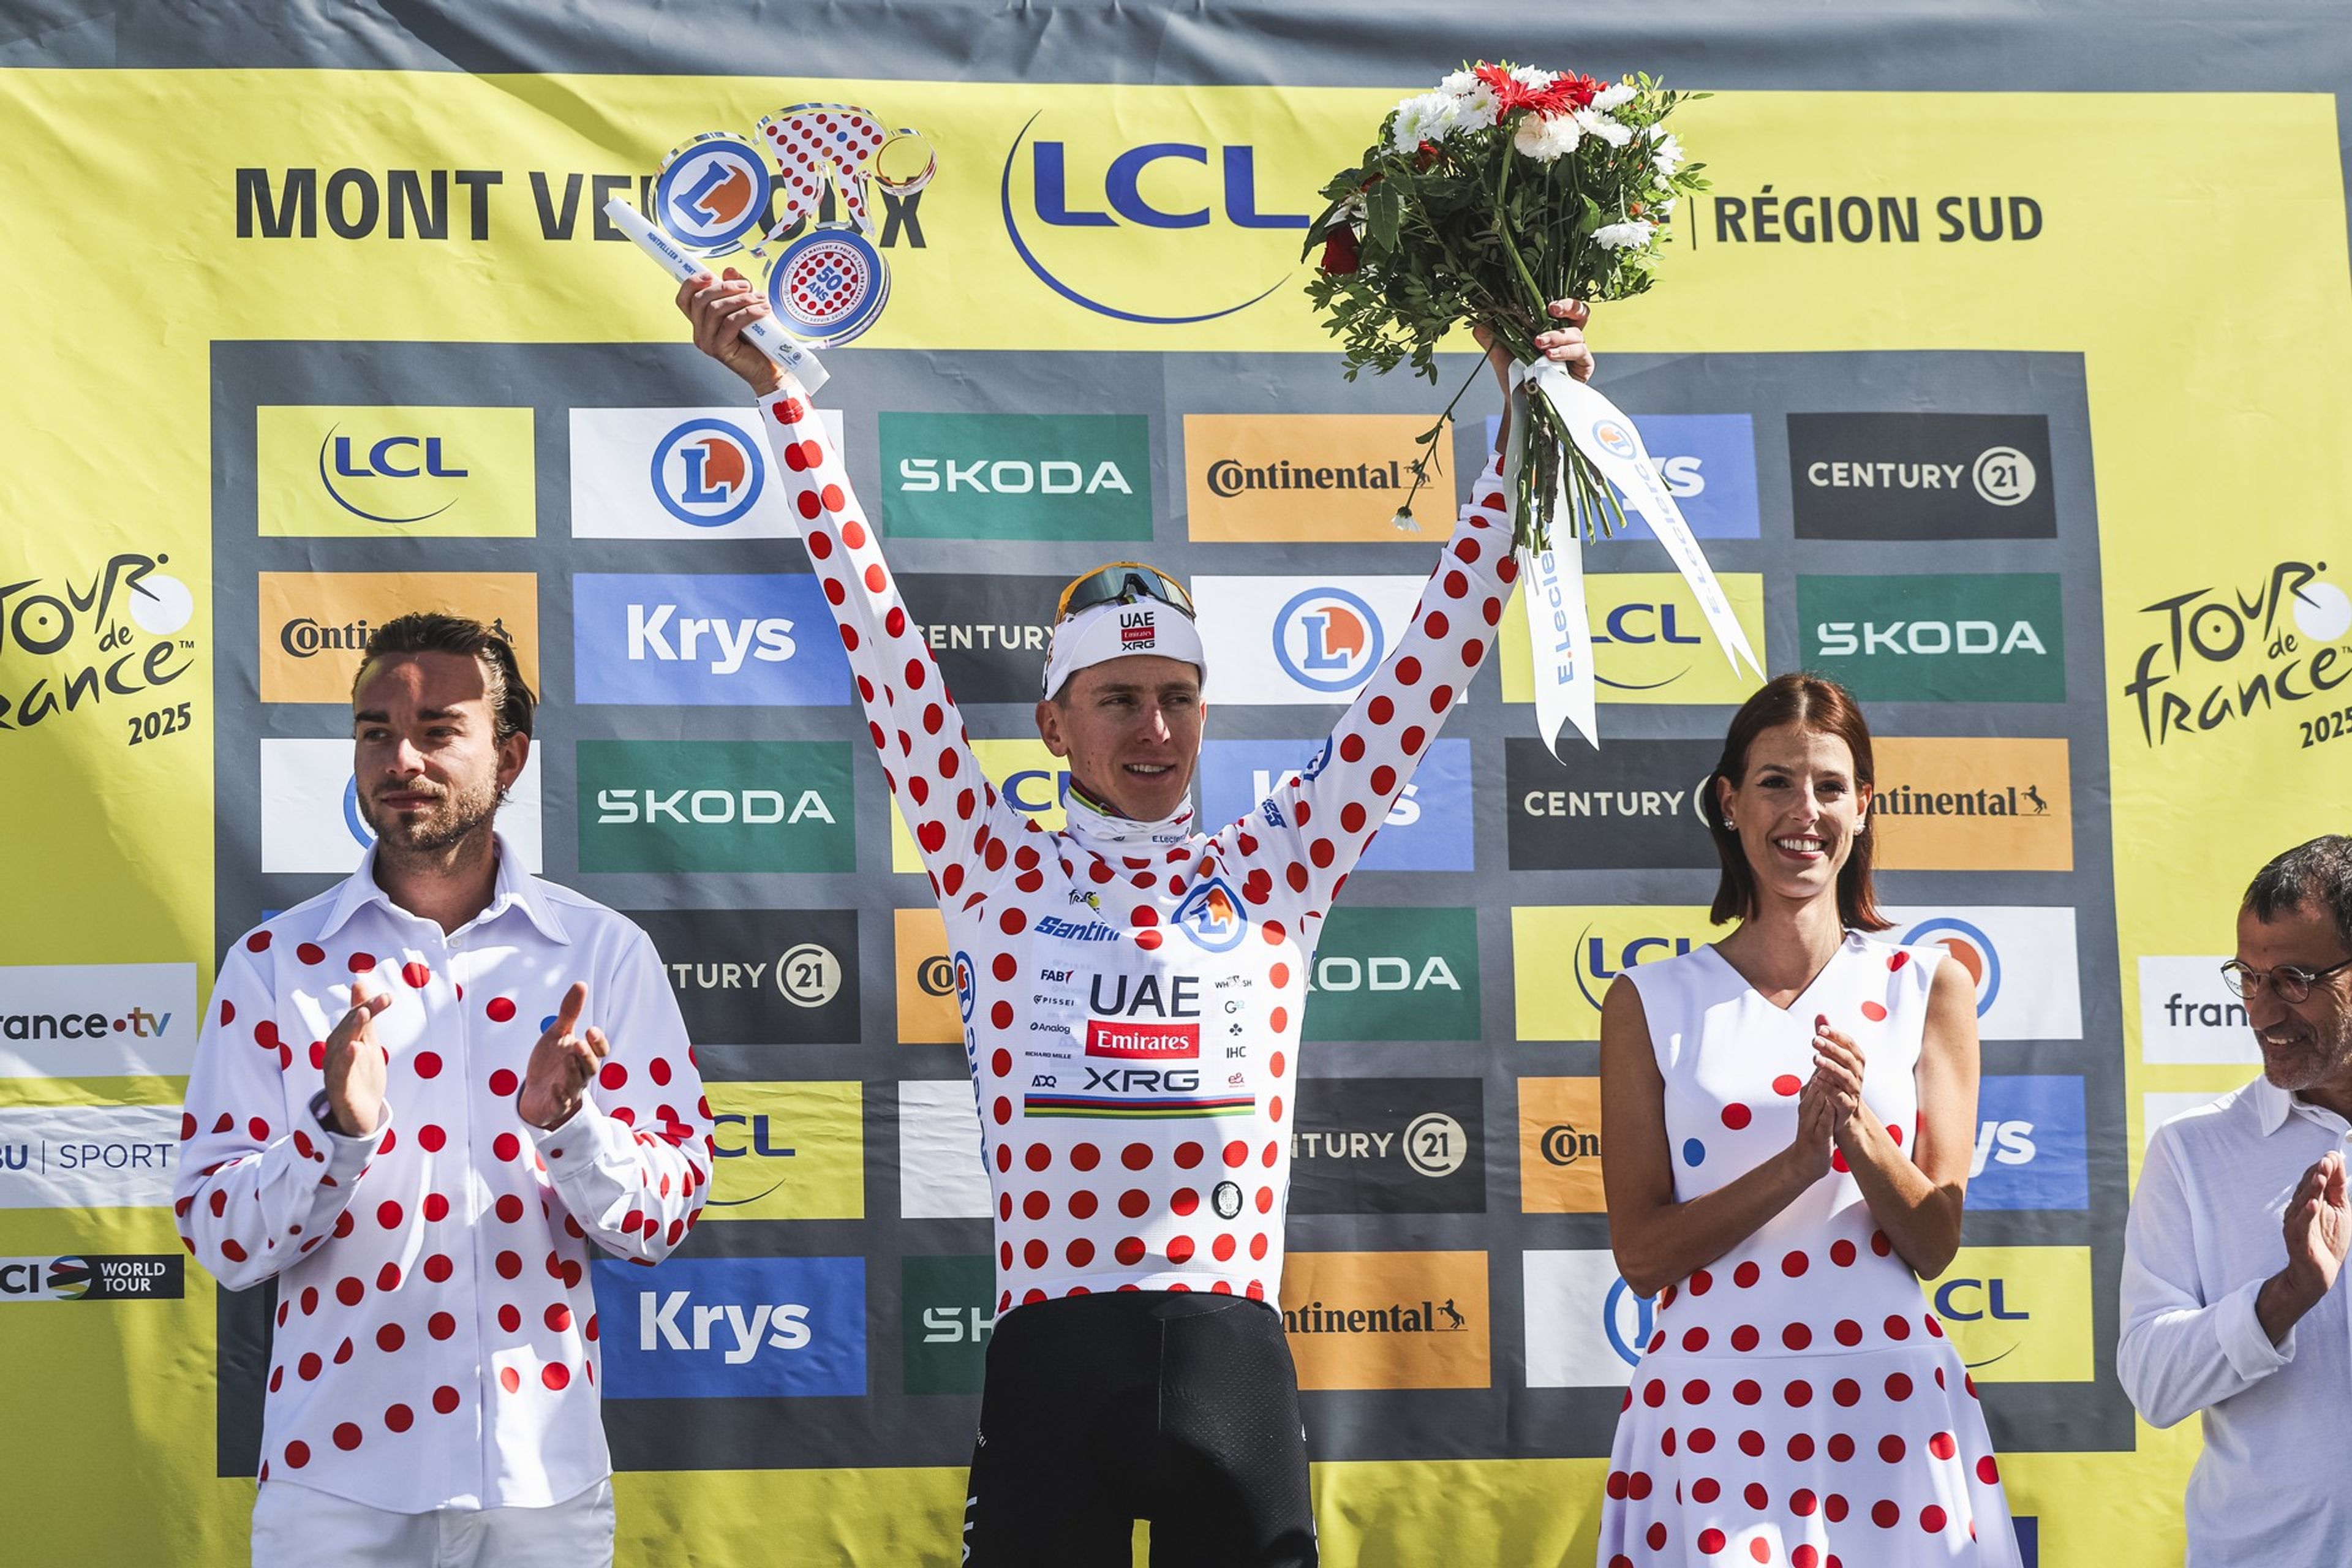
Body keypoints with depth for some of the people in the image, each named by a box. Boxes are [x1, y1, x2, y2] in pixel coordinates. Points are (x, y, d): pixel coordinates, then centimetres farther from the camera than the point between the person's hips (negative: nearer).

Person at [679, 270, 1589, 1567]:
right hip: (1050, 1360, -1)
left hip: (1230, 1351, 1)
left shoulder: (1272, 871, 10)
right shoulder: (997, 872, 8)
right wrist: (781, 399, 7)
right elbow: (879, 637, 7)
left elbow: (1434, 658, 10)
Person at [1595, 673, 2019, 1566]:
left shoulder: (1927, 990, 6)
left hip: (1890, 1403, 1)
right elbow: (1642, 1254, -2)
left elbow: (1936, 1243, 3)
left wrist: (1859, 1133, -15)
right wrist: (1797, 1162, -14)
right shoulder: (1649, 1004, 4)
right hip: (1713, 1410, 0)